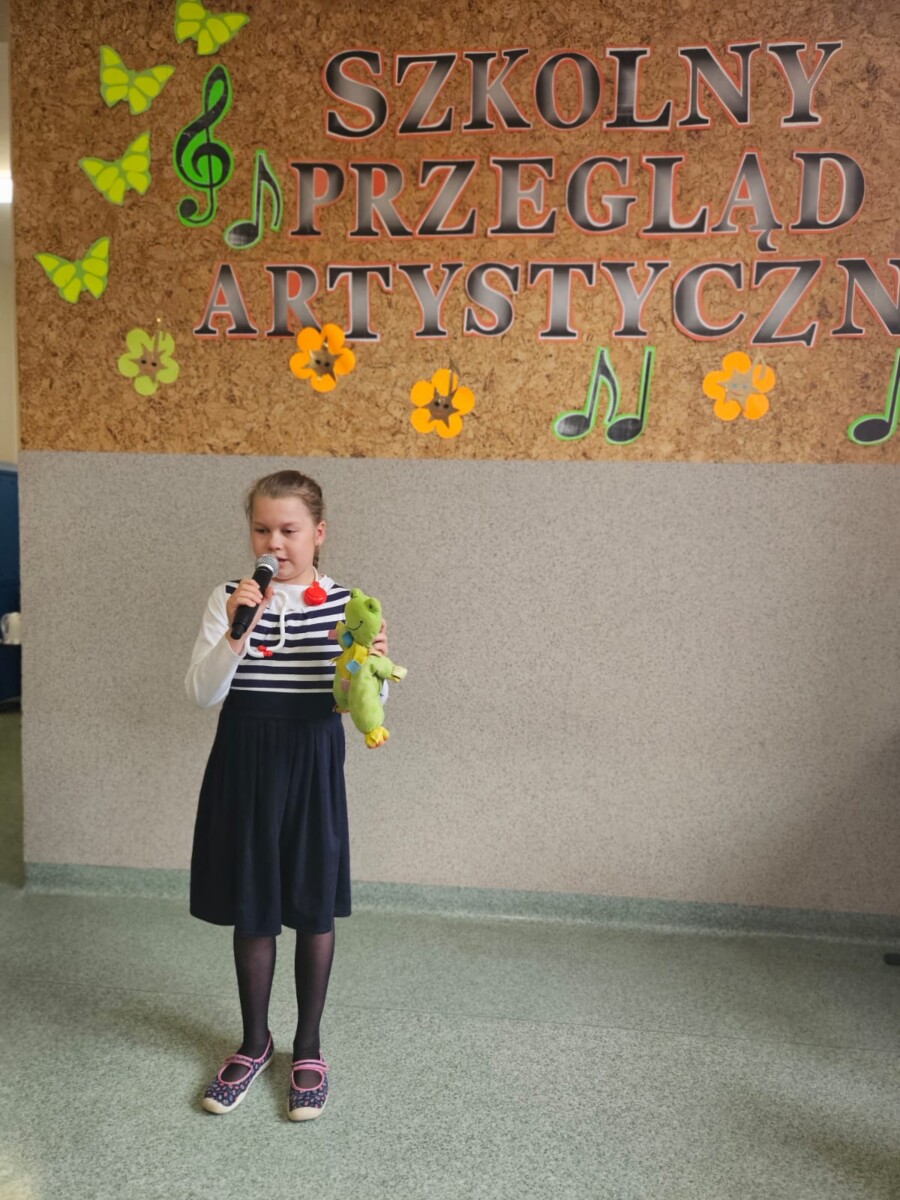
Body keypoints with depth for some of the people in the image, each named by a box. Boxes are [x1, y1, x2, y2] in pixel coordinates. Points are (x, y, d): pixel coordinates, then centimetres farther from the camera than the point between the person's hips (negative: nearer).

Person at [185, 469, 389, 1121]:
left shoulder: (346, 604, -5)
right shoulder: (229, 599, -3)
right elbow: (202, 694, -9)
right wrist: (235, 634, -24)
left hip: (312, 764, -1)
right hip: (244, 763, 1)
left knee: (315, 910, 11)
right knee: (251, 911, 13)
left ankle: (308, 1046, 32)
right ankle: (255, 1042, 35)